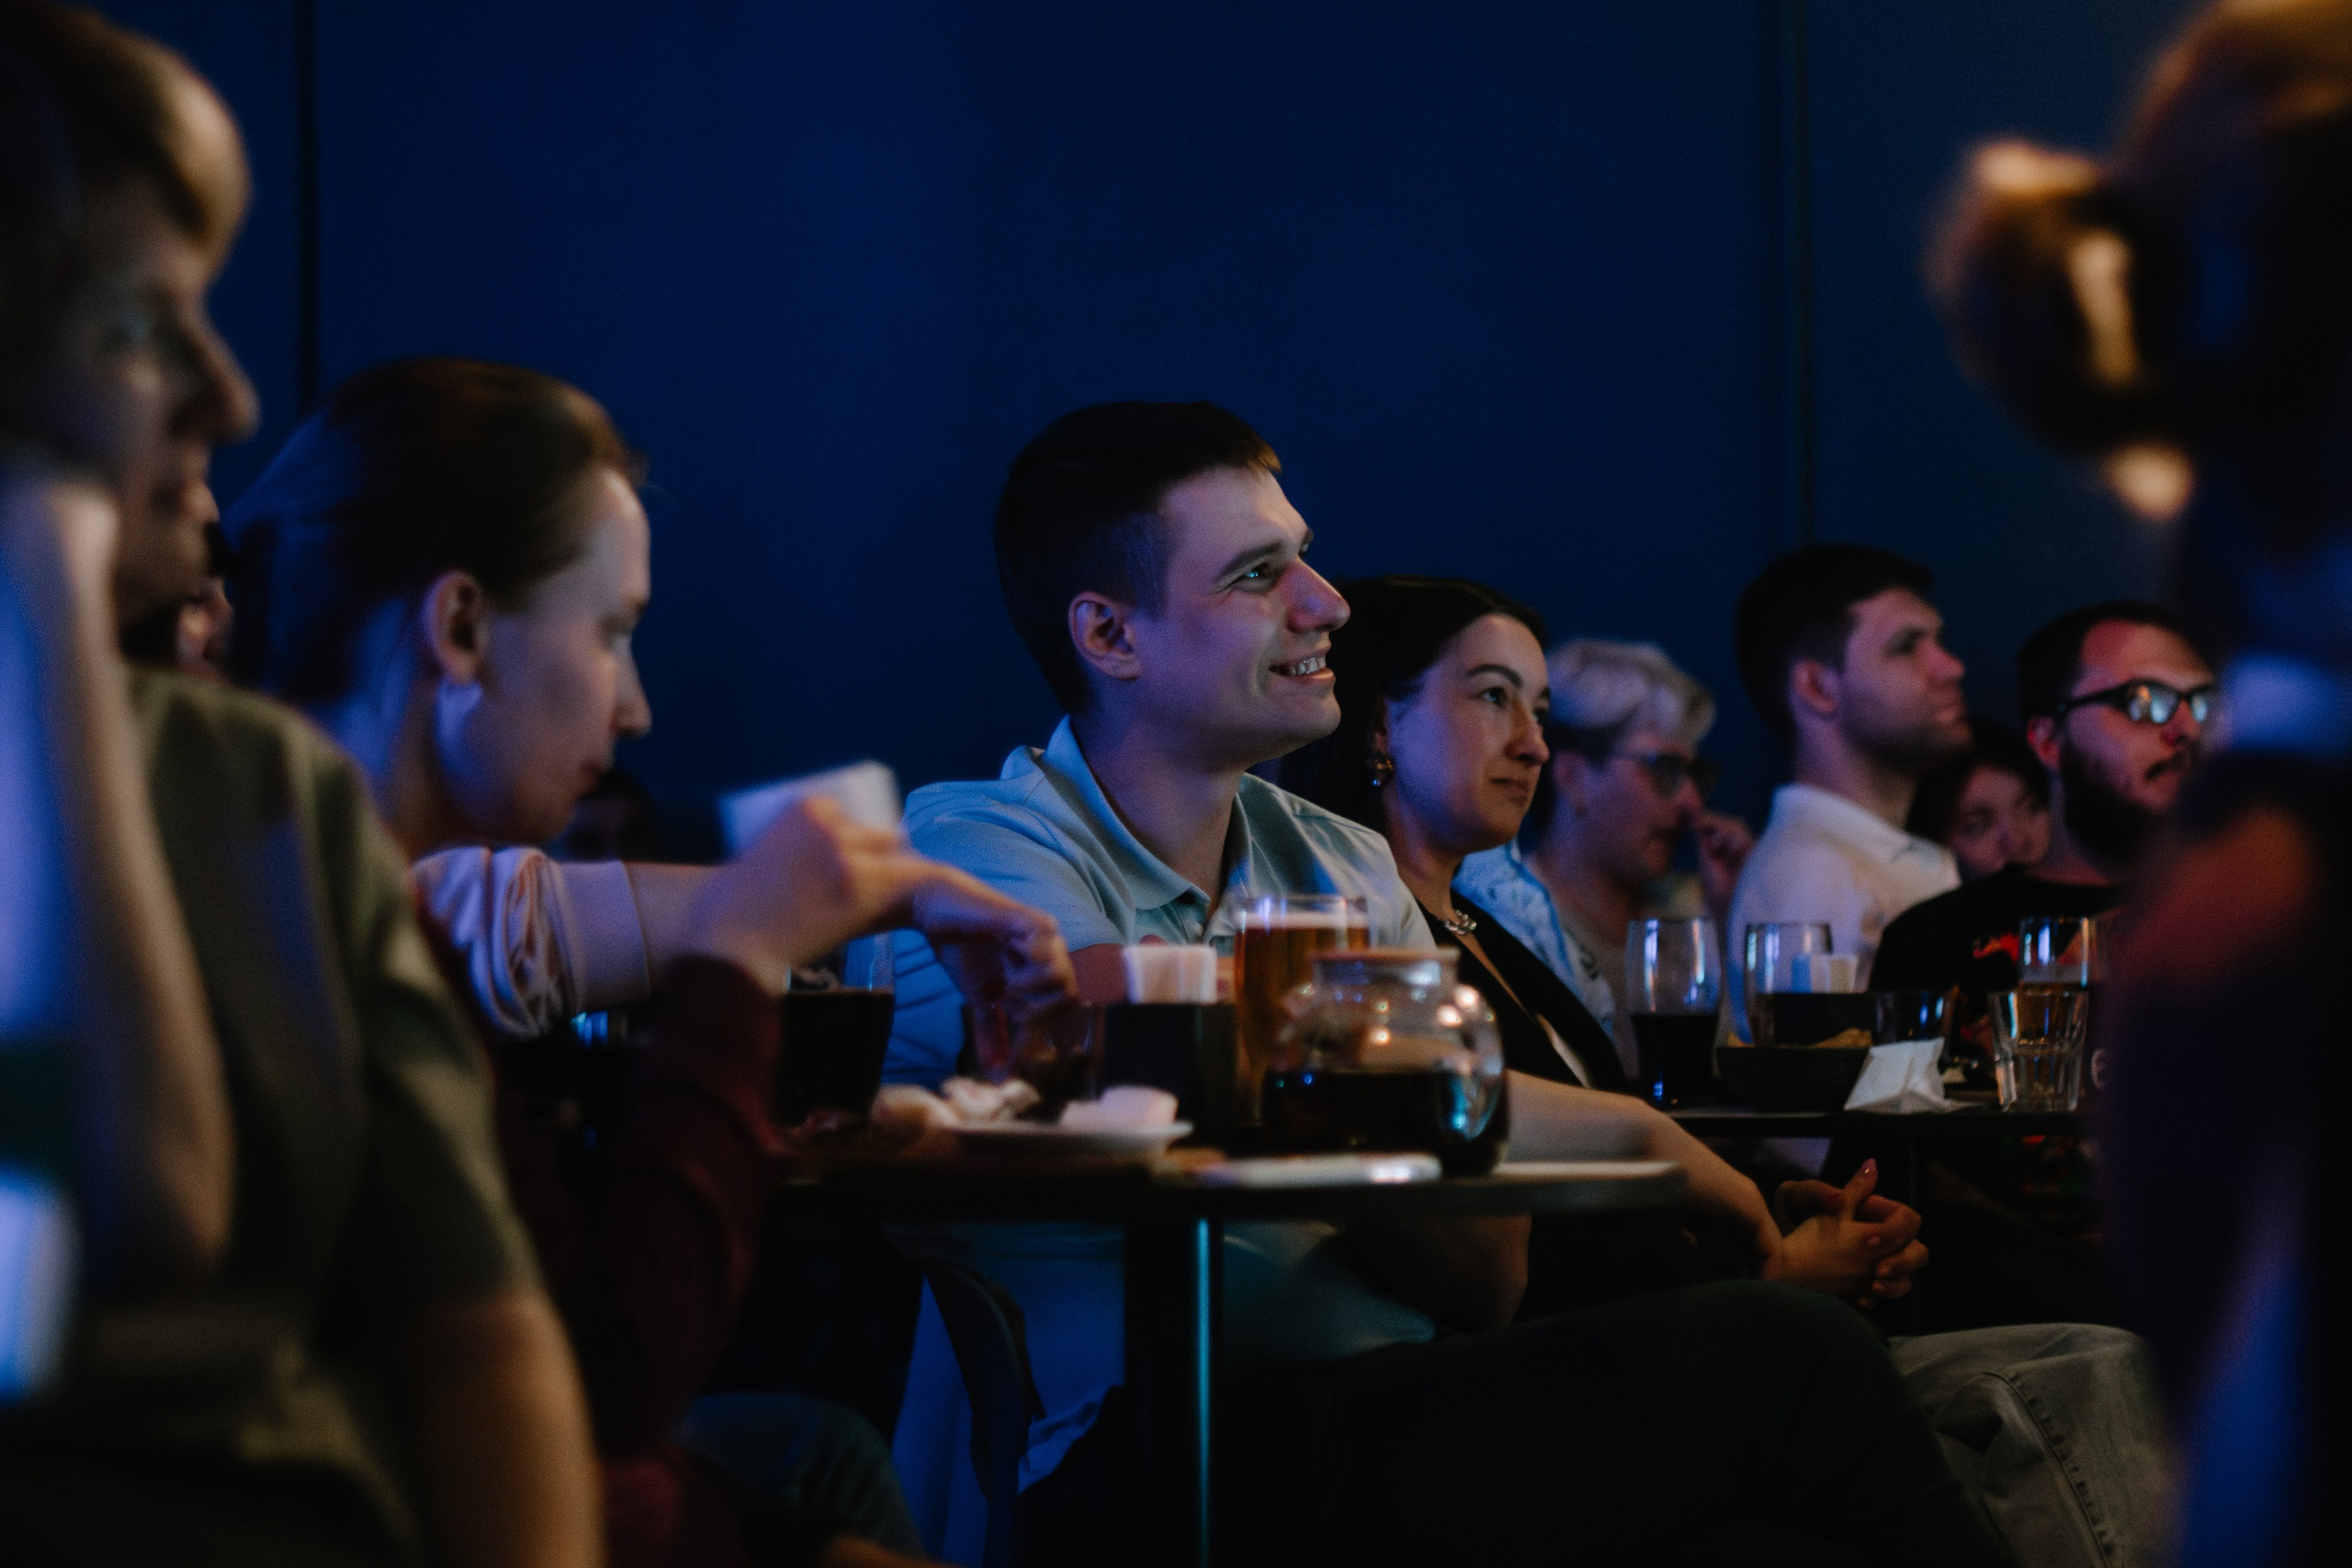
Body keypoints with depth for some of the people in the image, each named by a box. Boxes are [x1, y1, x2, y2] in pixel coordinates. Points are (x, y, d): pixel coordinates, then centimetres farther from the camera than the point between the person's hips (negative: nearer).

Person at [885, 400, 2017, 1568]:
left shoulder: (1346, 871, 16)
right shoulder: (976, 849, -3)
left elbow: (1482, 1290, 9)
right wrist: (1607, 1125, -9)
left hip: (1365, 1419, 6)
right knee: (1783, 1361, -20)